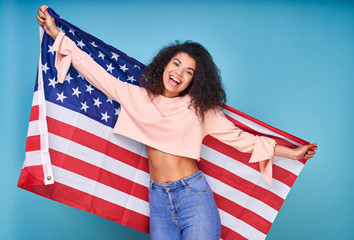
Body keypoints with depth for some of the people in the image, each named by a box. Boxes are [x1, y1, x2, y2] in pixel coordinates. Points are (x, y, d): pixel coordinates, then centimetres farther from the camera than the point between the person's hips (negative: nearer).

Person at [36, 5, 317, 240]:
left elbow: (237, 136, 6)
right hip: (158, 199, 2)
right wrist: (57, 34, 12)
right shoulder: (138, 98, 7)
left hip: (194, 196, -2)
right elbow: (97, 73, 10)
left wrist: (291, 152, 5)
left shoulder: (199, 107, 3)